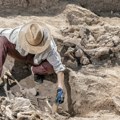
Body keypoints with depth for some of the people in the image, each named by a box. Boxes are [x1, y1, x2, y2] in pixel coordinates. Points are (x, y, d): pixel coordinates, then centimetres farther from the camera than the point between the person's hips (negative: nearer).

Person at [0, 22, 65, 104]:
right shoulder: (18, 34, -35)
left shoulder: (49, 48, -38)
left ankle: (35, 70, 1)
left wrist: (60, 89, -44)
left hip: (37, 60, 0)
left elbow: (59, 68, -35)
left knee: (52, 67, -35)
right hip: (21, 54, 0)